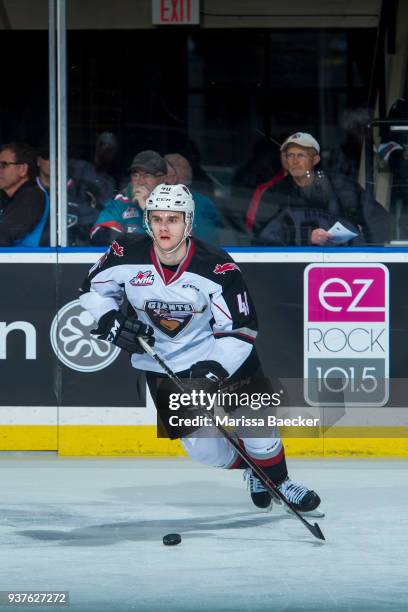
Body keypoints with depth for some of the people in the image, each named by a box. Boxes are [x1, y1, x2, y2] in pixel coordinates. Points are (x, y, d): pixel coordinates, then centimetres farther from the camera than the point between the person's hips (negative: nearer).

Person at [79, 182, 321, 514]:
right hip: (162, 361, 2)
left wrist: (216, 368, -31)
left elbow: (241, 328, -19)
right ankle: (249, 471, 29)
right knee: (203, 446, -1)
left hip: (219, 355, -1)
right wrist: (112, 322, -16)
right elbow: (94, 289, 1)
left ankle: (277, 479, 16)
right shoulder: (127, 256, -17)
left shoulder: (217, 267, -23)